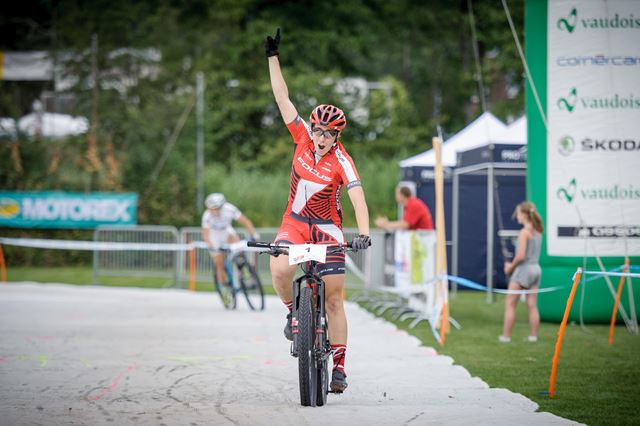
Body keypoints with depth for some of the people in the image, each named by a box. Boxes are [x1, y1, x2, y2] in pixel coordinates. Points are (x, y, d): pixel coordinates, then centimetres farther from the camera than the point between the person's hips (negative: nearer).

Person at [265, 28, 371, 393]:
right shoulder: (303, 138, -8)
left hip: (327, 227, -2)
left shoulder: (342, 161, -18)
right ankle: (293, 311, 1)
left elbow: (358, 198, -29)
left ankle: (339, 365, 3)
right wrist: (273, 57, -12)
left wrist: (364, 232, -44)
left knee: (334, 298, -4)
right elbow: (283, 99, -8)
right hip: (295, 222, 2)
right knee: (280, 270, -29)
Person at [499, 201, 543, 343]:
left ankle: (506, 336, -1)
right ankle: (533, 335, 9)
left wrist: (511, 266, -5)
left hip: (524, 268, -8)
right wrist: (513, 264, 11)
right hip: (536, 268, 8)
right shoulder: (538, 231, 10)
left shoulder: (524, 232, -15)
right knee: (532, 305, 9)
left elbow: (521, 256, -21)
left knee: (510, 304, 0)